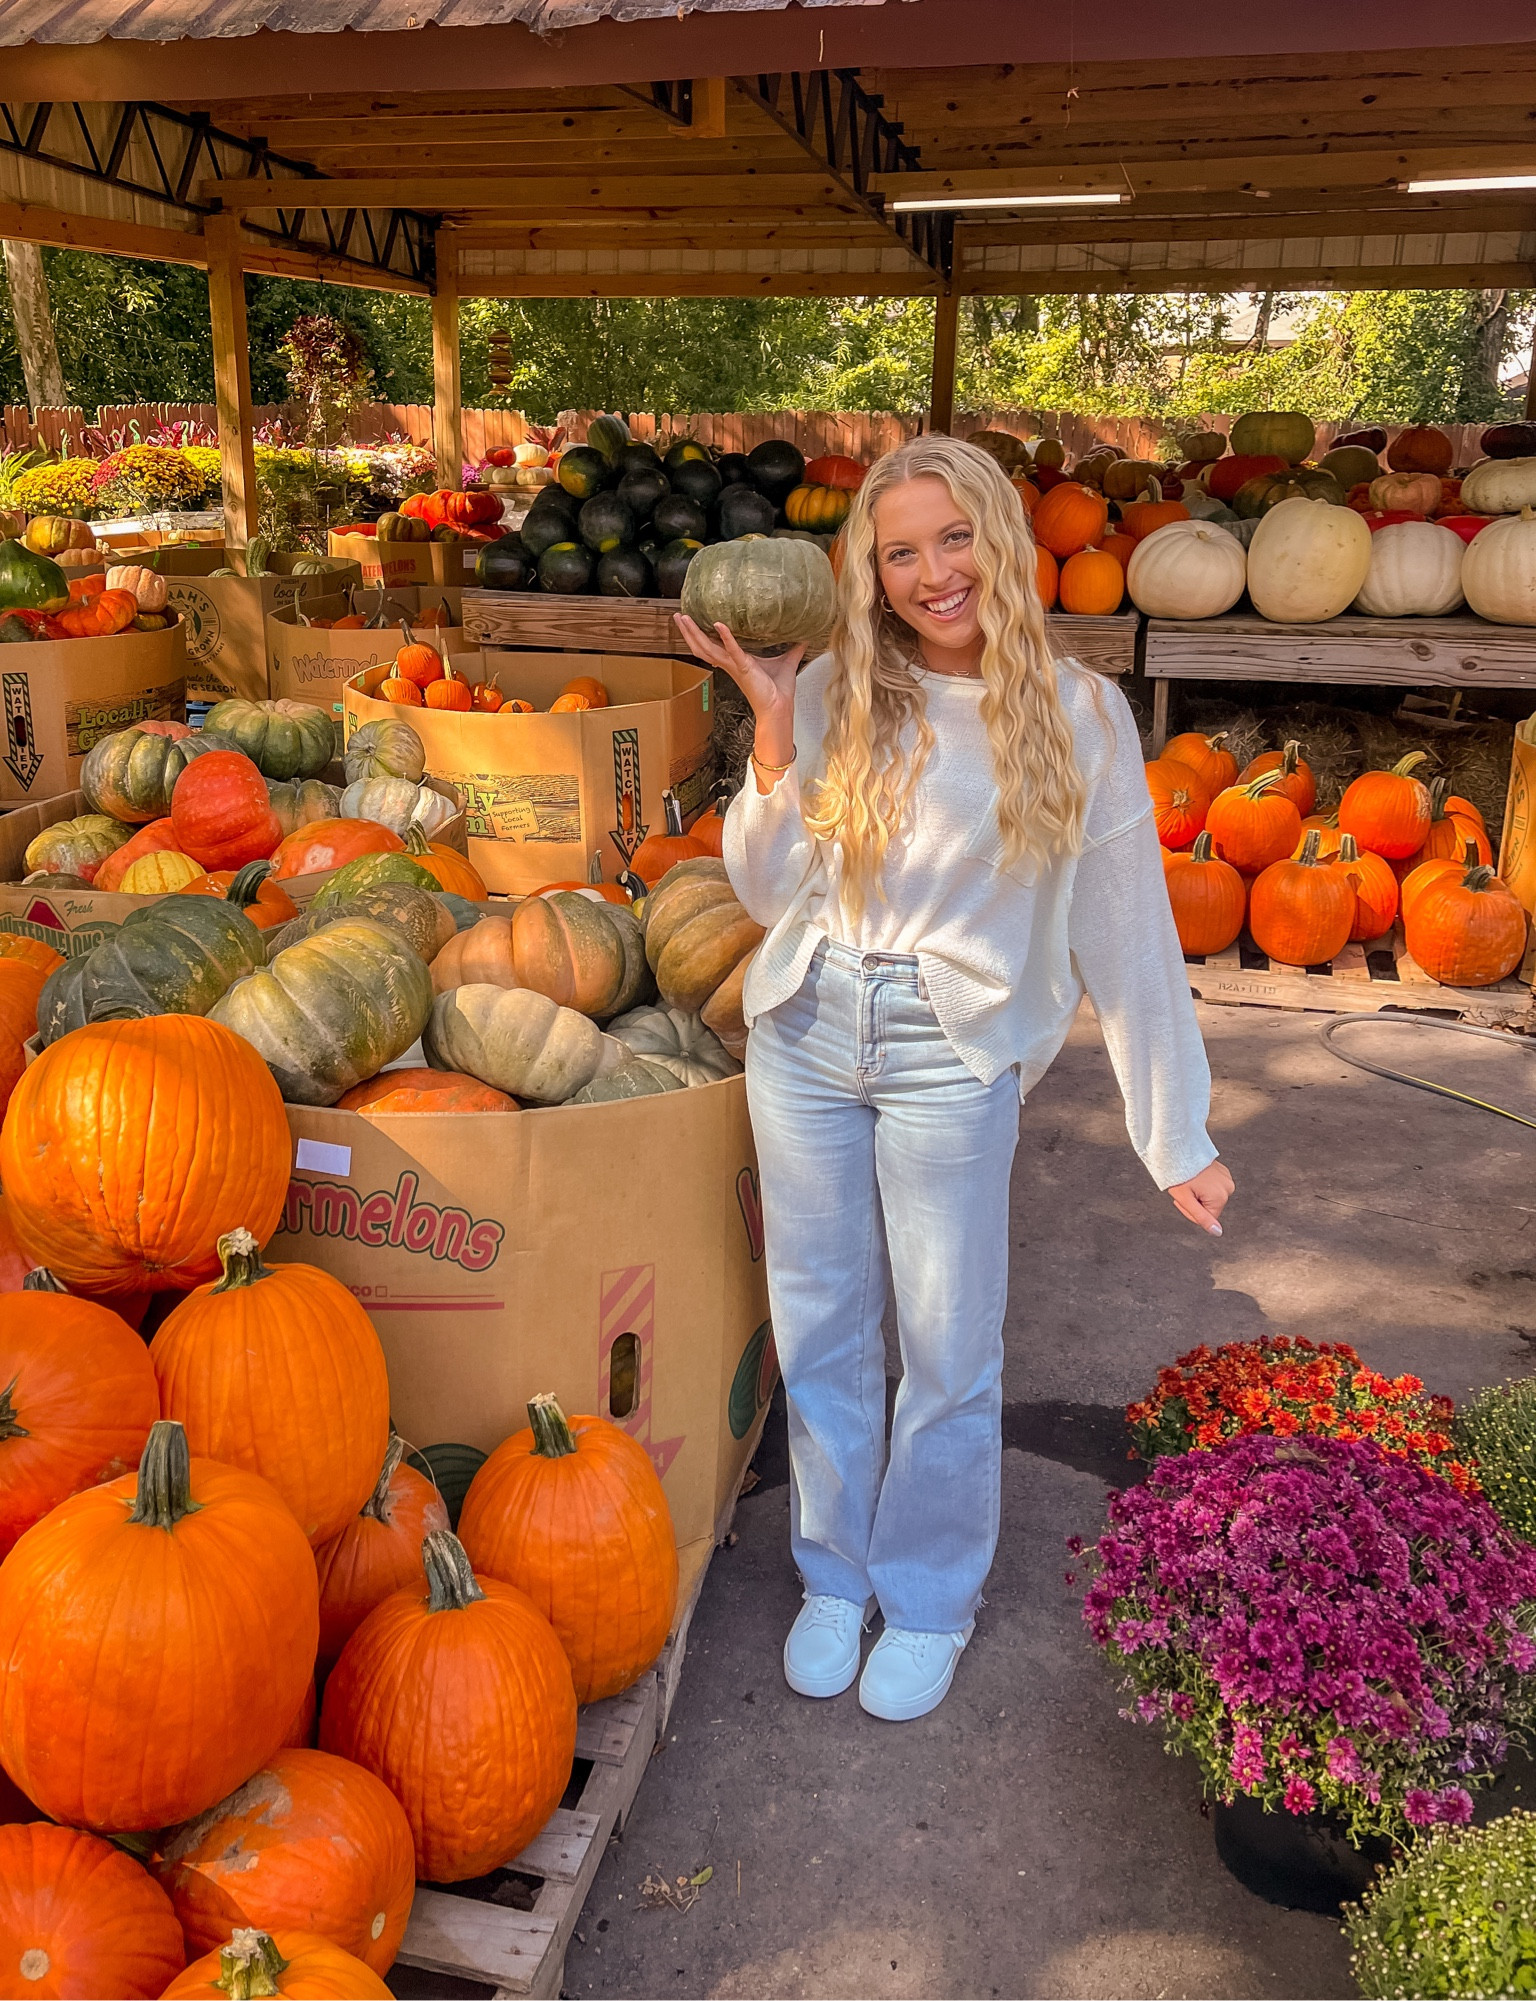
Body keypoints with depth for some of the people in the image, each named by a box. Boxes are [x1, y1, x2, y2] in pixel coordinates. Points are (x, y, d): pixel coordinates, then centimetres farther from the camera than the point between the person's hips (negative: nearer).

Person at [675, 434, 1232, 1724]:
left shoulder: (1077, 716, -4)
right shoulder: (838, 695, 0)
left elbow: (1126, 932, -1)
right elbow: (771, 895, 0)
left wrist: (1178, 1137, -2)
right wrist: (773, 735, -12)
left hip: (956, 1059, -2)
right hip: (808, 1037, 3)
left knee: (948, 1349, 9)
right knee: (822, 1328, 14)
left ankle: (930, 1598, 34)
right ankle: (836, 1574, 37)